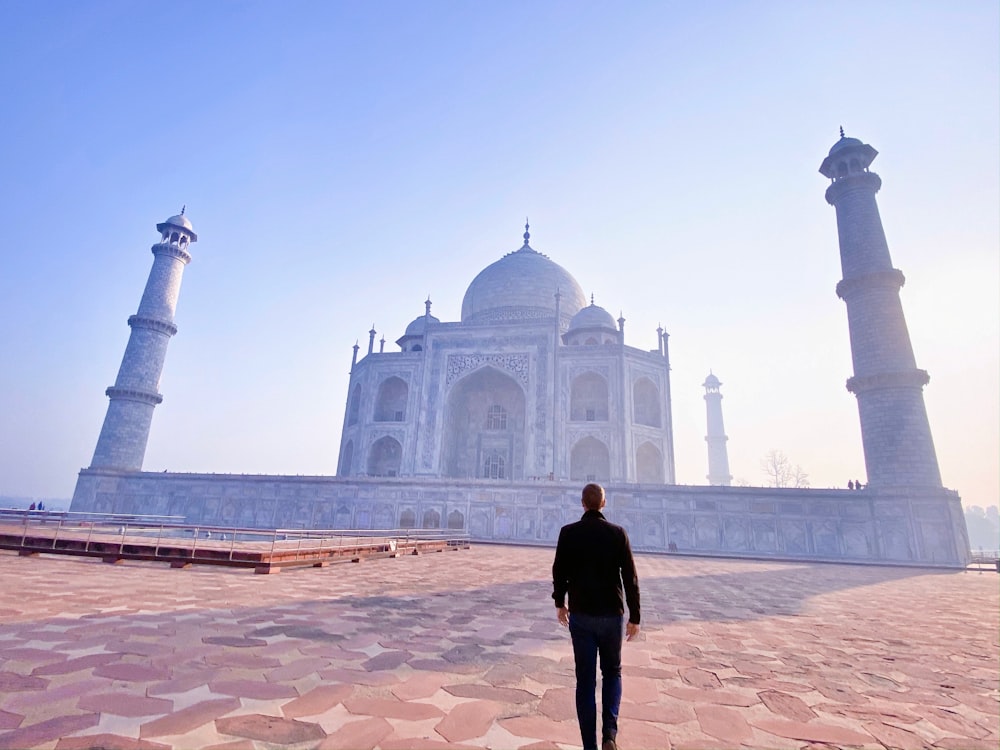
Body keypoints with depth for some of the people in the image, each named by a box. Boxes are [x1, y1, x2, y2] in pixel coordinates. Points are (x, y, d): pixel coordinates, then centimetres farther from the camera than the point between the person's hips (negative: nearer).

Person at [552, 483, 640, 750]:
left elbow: (560, 572, 0)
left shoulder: (568, 533, -8)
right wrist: (634, 617, 2)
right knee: (612, 672, 21)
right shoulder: (618, 533, -9)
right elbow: (630, 578, -7)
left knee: (585, 681, 11)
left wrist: (559, 603, 16)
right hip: (612, 615, 0)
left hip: (581, 615, 0)